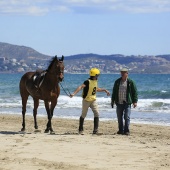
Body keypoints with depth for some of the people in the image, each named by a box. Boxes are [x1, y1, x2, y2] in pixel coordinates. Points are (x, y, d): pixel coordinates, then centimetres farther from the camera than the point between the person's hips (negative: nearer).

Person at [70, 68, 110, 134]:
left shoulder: (95, 81, 5)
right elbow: (80, 87, -33)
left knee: (96, 114, -8)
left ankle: (95, 130, -6)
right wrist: (74, 93, -46)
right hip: (86, 100, -6)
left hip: (93, 100, 6)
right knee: (83, 115, 7)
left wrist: (104, 90, 23)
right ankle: (80, 129, 23)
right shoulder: (88, 81, -20)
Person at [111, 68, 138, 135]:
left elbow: (135, 92, -1)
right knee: (119, 117, 8)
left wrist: (135, 101, -8)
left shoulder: (131, 82, -2)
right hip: (119, 103, 4)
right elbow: (114, 91, 17)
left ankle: (126, 131, -4)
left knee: (127, 117, -8)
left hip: (127, 103, -4)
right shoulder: (117, 82, 9)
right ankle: (121, 130, 16)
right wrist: (112, 101, 15)